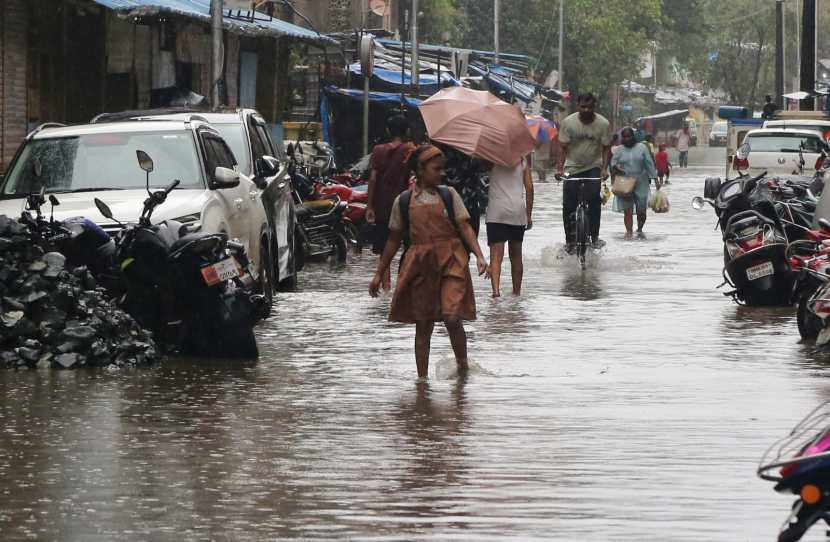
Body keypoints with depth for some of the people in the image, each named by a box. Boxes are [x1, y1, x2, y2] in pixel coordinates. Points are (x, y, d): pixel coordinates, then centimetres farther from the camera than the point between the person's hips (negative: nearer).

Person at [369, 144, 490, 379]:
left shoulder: (448, 195, 5)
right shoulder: (404, 201, 6)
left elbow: (465, 227, -1)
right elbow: (394, 239, 14)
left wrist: (479, 256, -16)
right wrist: (379, 274, 15)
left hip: (451, 262, -1)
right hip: (420, 263, 1)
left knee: (452, 318, -14)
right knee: (423, 325, 5)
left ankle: (462, 366, 8)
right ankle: (422, 379, 13)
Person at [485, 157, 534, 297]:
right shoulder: (522, 161, 6)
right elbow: (529, 188, 6)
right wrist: (529, 215, 11)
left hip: (496, 212, -3)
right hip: (518, 212, 3)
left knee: (496, 255, -10)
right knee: (516, 256, 17)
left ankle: (496, 289, -28)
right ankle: (517, 292, 23)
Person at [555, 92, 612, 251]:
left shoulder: (603, 124, -8)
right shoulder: (568, 122, -8)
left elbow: (606, 148, -5)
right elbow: (563, 148, -5)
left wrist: (604, 169, -19)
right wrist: (560, 168, -18)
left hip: (593, 167, -1)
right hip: (572, 168, 1)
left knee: (594, 197, -22)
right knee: (568, 206, -4)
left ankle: (594, 236, -12)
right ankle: (569, 240, 11)